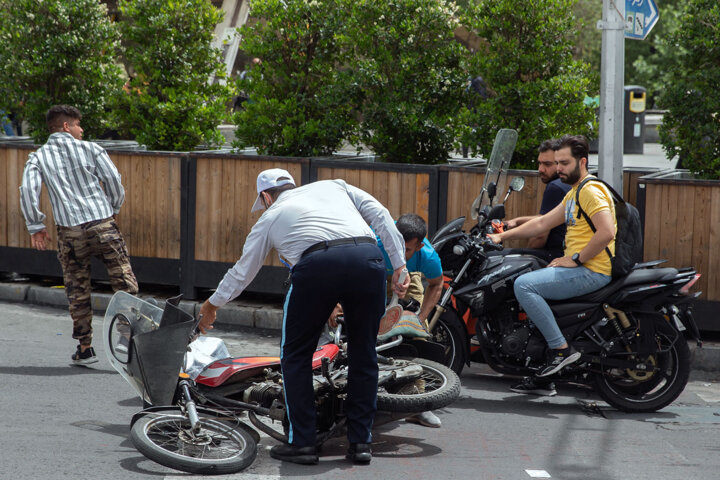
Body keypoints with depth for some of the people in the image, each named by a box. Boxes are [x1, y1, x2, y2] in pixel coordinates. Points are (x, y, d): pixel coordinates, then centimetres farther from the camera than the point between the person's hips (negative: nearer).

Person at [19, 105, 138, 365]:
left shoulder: (38, 157, 7)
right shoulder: (91, 149, 5)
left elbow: (28, 190, -5)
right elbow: (114, 180, 0)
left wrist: (35, 226, 4)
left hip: (70, 231, 1)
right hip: (104, 225, -1)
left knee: (78, 291, 13)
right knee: (124, 283, 3)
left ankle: (85, 348, 16)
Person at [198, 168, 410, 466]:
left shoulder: (270, 218, 29)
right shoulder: (334, 187, 34)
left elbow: (242, 272, 36)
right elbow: (380, 215, 19)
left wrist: (212, 305, 51)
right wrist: (398, 266, 16)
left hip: (317, 263, -2)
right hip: (369, 257, 2)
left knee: (296, 354, 15)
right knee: (363, 354, 16)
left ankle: (302, 442, 12)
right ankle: (360, 442, 17)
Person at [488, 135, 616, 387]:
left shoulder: (591, 191, -13)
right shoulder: (573, 194, 19)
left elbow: (606, 233, -26)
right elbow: (542, 223, 23)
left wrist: (575, 259, -19)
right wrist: (502, 236, 18)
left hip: (591, 270, -11)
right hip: (578, 269, 11)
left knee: (524, 284, -20)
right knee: (524, 280, 23)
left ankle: (561, 348, -18)